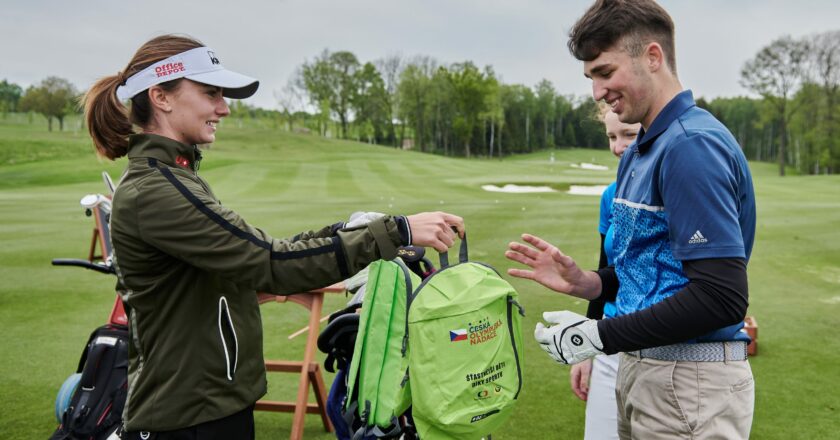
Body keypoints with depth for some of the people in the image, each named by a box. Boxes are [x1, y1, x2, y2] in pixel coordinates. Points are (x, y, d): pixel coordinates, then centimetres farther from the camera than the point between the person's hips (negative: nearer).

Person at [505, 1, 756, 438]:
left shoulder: (693, 145, -19)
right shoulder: (638, 154, 10)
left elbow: (721, 297, -24)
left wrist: (597, 336, -19)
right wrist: (583, 282, -1)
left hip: (689, 386, -8)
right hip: (643, 371, 8)